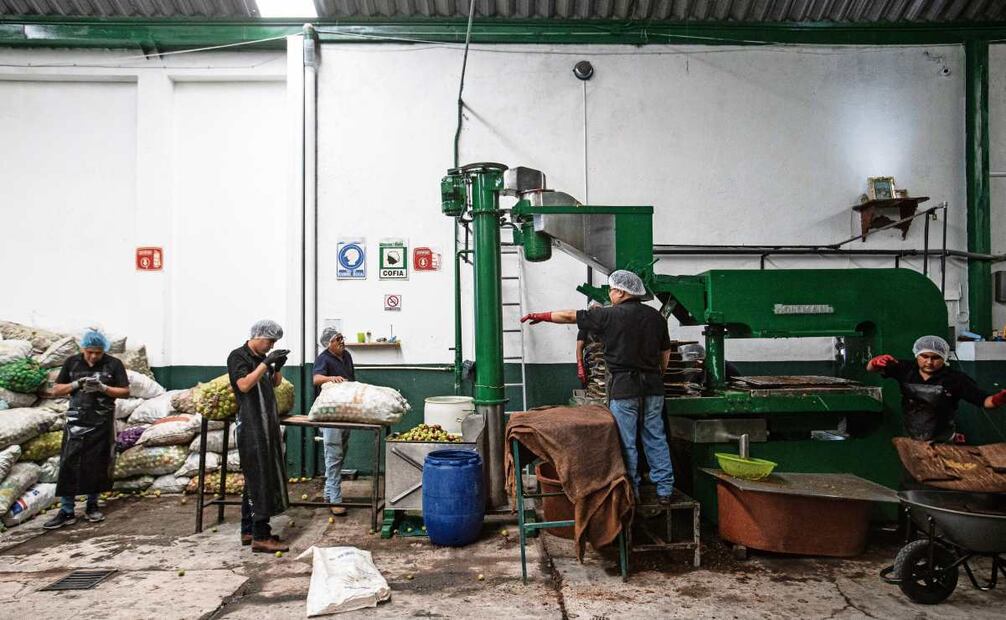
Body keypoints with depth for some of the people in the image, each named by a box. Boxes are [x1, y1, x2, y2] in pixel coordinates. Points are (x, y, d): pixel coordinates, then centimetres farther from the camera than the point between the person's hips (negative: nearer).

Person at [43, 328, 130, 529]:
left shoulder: (114, 365, -1)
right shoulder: (72, 362, 4)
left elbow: (125, 392, -1)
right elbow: (56, 391, 8)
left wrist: (102, 387, -17)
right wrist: (76, 384, -11)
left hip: (102, 423, -1)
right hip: (76, 421, 1)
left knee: (97, 465, 5)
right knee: (69, 465, -4)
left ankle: (92, 506, 19)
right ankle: (67, 511, 3)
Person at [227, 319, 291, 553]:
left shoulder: (261, 357, 14)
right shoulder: (238, 356, -8)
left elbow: (274, 383, 23)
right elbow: (244, 385, -21)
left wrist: (278, 368, 4)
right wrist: (266, 363, -23)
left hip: (267, 423, 9)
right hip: (251, 425, -9)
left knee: (255, 478, 12)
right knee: (259, 479, -10)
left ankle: (249, 530, 20)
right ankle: (260, 537, -8)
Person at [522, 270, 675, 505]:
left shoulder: (611, 315, -8)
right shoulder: (655, 316, 8)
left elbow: (570, 316, -2)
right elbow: (665, 353, 16)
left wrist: (541, 316, 10)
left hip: (624, 387, -6)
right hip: (653, 386, 6)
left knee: (626, 443, 3)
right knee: (656, 438, 12)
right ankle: (664, 490, 16)